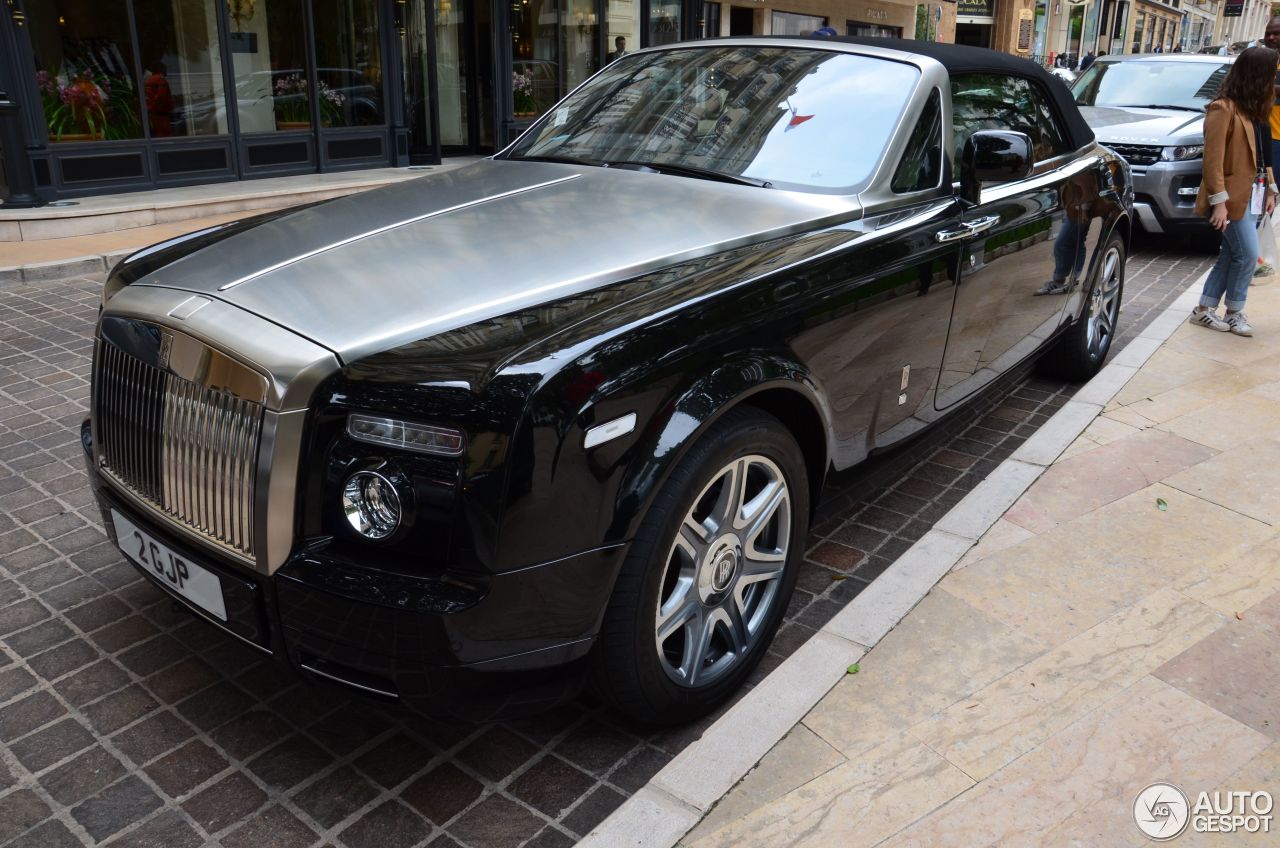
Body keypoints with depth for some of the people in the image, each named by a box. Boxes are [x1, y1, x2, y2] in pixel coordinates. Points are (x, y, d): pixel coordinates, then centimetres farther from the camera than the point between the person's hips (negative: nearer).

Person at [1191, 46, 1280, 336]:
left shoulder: (1252, 109, 14)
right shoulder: (1224, 109, -13)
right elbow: (1213, 159, -17)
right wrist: (1218, 201, -20)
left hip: (1252, 193, 9)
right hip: (1234, 195, -9)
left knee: (1231, 254, 9)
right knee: (1248, 255, -6)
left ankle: (1205, 309, 16)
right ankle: (1234, 313, 11)